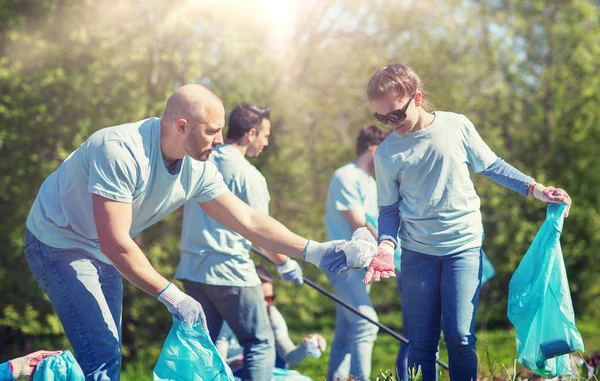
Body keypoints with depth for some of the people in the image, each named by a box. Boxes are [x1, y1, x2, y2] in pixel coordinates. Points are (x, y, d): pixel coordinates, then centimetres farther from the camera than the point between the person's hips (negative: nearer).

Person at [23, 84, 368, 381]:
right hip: (60, 243, -8)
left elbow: (248, 220, -1)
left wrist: (312, 251, -8)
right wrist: (172, 296, -30)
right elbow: (115, 244, -34)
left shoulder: (197, 169, -11)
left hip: (104, 254, 8)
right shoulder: (122, 152, -34)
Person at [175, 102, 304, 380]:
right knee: (260, 343, 1)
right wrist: (285, 264, 8)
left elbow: (184, 209, 21)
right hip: (230, 272, -7)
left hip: (192, 269, 7)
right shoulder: (248, 175, -11)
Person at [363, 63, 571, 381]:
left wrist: (536, 189, 0)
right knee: (421, 342, 3)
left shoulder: (457, 126, -6)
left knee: (460, 336, -9)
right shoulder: (386, 153, -4)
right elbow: (388, 209, 3)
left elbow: (492, 166, 7)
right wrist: (386, 246, -15)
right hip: (417, 253, 1)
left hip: (464, 246, -1)